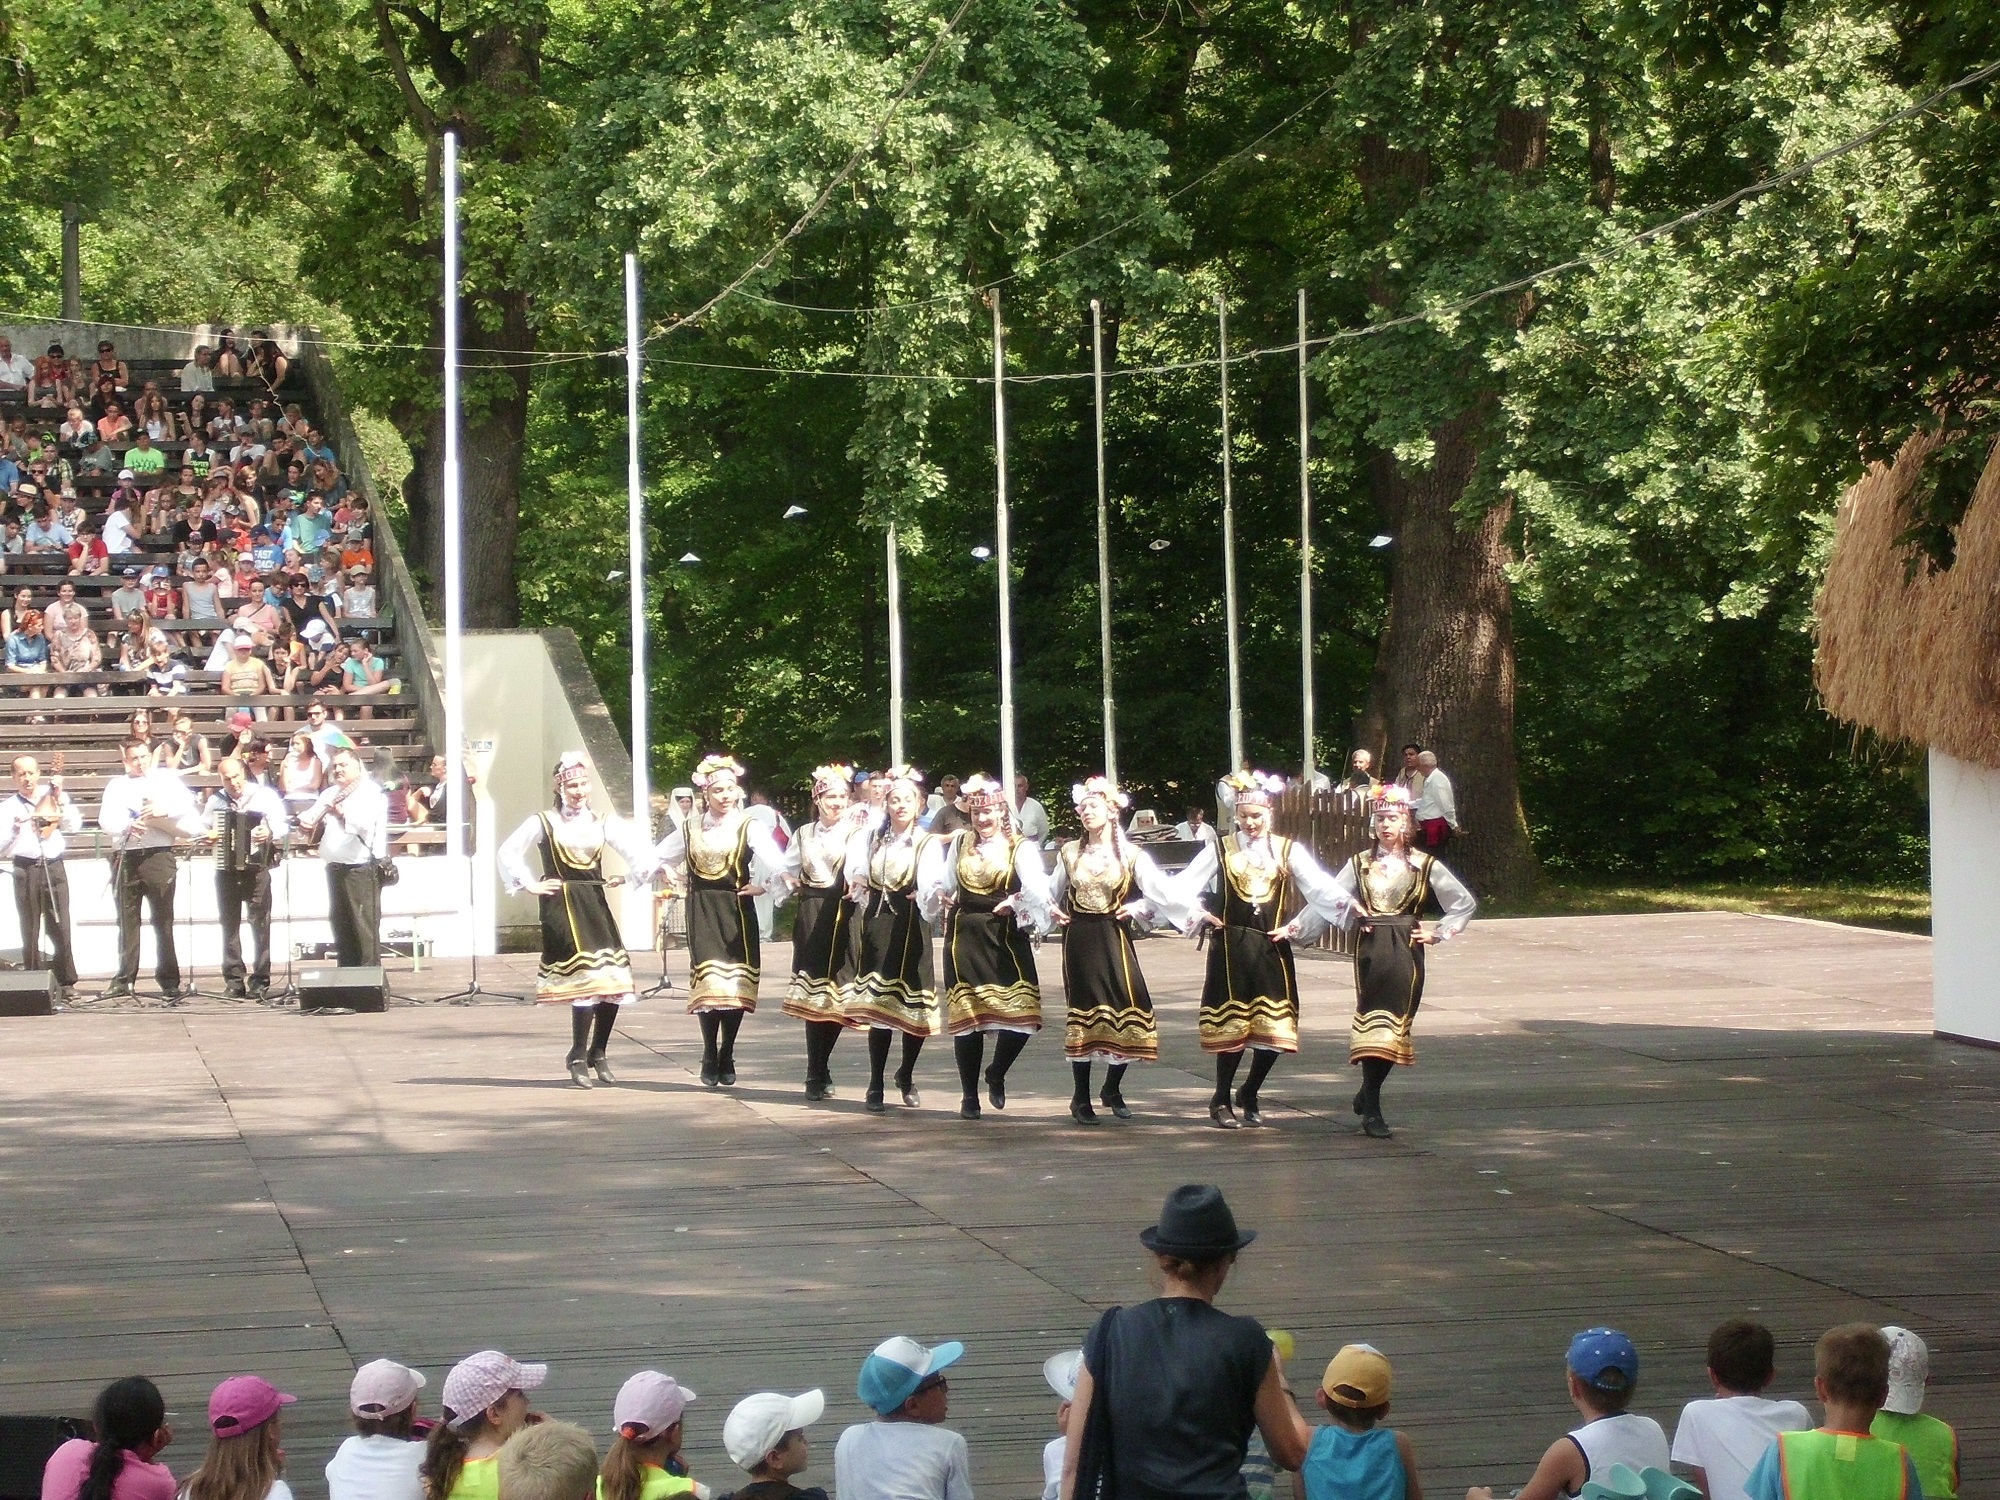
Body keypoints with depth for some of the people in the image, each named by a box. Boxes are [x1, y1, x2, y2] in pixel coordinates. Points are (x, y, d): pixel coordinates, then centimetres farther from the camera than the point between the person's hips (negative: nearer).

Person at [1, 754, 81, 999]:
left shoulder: (53, 797, 11)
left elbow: (74, 825, 1)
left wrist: (61, 800, -6)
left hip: (53, 867, 1)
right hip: (26, 869, 0)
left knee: (60, 928, -3)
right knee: (30, 931, 1)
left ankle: (67, 982, 5)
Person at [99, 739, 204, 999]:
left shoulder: (166, 778, 11)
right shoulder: (117, 785, 15)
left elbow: (187, 804, -2)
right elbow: (106, 819, 1)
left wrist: (163, 810, -19)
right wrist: (128, 825, -19)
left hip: (158, 854, -2)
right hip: (125, 857, 2)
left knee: (163, 920, -2)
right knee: (127, 921, 3)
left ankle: (169, 981, 1)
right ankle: (124, 980, 7)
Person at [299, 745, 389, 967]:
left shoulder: (370, 791, -4)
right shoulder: (330, 793, 19)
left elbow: (364, 822, -20)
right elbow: (310, 817, 10)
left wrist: (342, 811, -18)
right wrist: (306, 819, -10)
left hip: (361, 867, -7)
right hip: (335, 866, 7)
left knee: (364, 925, -7)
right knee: (340, 924, 10)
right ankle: (346, 971, 15)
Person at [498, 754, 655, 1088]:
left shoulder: (602, 822, 11)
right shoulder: (544, 823, 4)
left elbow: (633, 848, -3)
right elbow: (508, 852, 6)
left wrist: (652, 868, -17)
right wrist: (530, 885, 2)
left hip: (595, 904, 4)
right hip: (562, 907, -4)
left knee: (615, 982, -2)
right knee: (585, 979, -16)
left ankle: (597, 1053, 18)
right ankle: (578, 1058, -4)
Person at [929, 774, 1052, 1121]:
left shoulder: (1020, 847, -2)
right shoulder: (959, 844, 13)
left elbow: (1037, 889, -16)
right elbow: (942, 882, 23)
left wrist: (1016, 902, -34)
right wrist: (940, 895, 1)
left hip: (1006, 938, -3)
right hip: (964, 937, 3)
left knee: (1020, 1013, -11)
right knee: (966, 1016, 0)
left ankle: (997, 1075, 18)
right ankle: (969, 1096, 13)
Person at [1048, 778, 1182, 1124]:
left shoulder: (1130, 855, 0)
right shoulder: (1069, 853, 7)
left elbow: (1164, 897, -2)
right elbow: (1051, 894, 19)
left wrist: (1135, 909, -4)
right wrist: (1054, 913, 1)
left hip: (1114, 938, -1)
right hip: (1079, 940, 1)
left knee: (1127, 1013, -9)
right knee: (1082, 1013, 1)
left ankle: (1113, 1088, 13)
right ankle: (1081, 1098, 9)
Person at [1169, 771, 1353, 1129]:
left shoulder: (1287, 851, 6)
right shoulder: (1220, 849, 5)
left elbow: (1325, 895, 0)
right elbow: (1181, 888, 6)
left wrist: (1296, 926, -7)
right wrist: (1202, 916, -3)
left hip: (1272, 948, 1)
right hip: (1230, 948, -1)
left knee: (1275, 1031, -2)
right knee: (1232, 1027, -4)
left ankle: (1249, 1095, 21)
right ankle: (1221, 1101, 14)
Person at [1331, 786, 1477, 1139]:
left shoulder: (1425, 866, 4)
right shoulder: (1360, 863, 8)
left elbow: (1465, 904, 7)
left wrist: (1438, 934, 2)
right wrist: (1353, 918, 3)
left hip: (1406, 951, 0)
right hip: (1370, 949, 0)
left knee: (1396, 1025, 0)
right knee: (1372, 1022, -8)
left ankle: (1368, 1095, 19)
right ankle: (1371, 1109, -7)